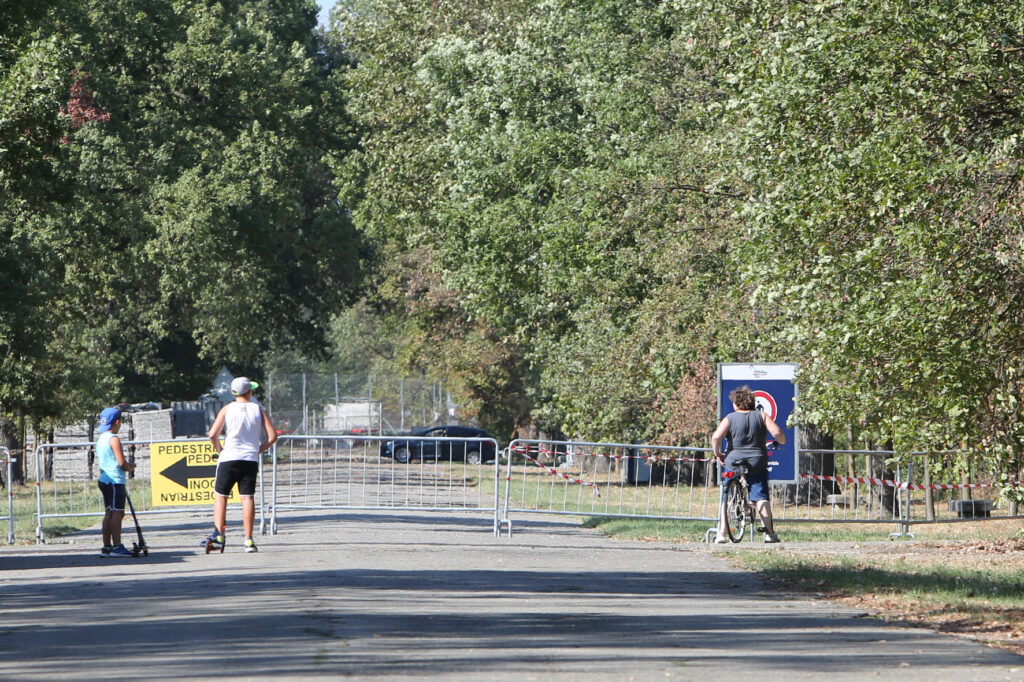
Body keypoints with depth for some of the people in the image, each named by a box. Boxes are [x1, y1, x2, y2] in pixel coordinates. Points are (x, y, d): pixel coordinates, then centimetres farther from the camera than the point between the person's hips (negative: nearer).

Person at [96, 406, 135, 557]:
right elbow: (122, 462, -19)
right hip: (115, 481, -9)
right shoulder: (114, 439, -14)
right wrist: (130, 468, 2)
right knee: (117, 513, -9)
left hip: (104, 480, 9)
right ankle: (116, 546, -11)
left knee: (109, 513, 12)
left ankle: (106, 547, 13)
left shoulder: (101, 439, 14)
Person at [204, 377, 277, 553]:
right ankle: (248, 540, -4)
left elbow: (213, 434, -9)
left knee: (220, 495, 10)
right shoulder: (258, 409, 4)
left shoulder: (227, 409, 0)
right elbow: (272, 436, 0)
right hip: (251, 459, 1)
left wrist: (219, 450, 7)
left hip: (229, 459, -1)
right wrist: (258, 450, 11)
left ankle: (218, 536, 1)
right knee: (248, 497, 1)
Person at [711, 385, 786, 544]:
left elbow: (716, 437, -15)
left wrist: (717, 454, 0)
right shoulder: (761, 416, 2)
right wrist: (781, 442, 14)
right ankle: (769, 533, -4)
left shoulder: (730, 418, -2)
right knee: (761, 497, 4)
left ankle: (721, 534, 2)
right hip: (757, 464, 1)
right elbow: (777, 433, -8)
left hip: (733, 461, -1)